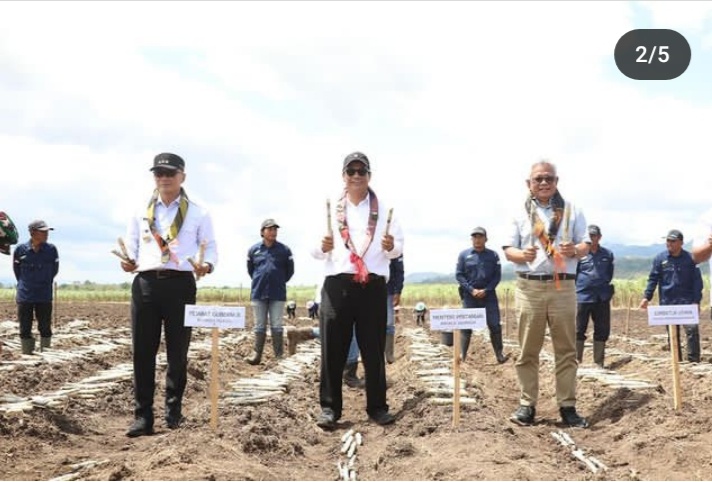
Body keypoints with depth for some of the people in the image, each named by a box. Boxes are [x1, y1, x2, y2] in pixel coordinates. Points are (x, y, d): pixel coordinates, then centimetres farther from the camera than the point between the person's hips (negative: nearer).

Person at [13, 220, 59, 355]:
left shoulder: (51, 249, -5)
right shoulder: (20, 249, -6)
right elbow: (16, 269, 9)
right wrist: (24, 284, 11)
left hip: (44, 297, 1)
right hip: (24, 296, 0)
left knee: (45, 328, 7)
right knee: (25, 329, 5)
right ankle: (27, 355, 15)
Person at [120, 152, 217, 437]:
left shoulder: (198, 213, 7)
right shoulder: (141, 212, 13)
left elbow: (210, 247, 6)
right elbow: (131, 246, 13)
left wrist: (207, 266, -15)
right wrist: (128, 262, -8)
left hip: (180, 284, -1)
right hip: (145, 283, 2)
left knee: (178, 352, 7)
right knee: (143, 352, 0)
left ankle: (173, 411, 22)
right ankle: (143, 416, 6)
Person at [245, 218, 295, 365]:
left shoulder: (284, 250, -1)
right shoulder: (254, 250, 2)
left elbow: (290, 270, 10)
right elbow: (250, 270, 17)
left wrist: (280, 281, 10)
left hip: (277, 294, -1)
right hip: (258, 293, 1)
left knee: (276, 326, 1)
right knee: (259, 326, 8)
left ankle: (279, 356, 5)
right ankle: (256, 354, 12)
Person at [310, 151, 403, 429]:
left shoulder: (384, 209, 11)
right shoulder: (330, 209, 10)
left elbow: (398, 247, 9)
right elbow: (314, 251, 8)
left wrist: (391, 247, -13)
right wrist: (322, 247, -15)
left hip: (373, 285, 1)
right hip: (337, 284, 0)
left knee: (374, 348, 5)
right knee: (333, 348, -2)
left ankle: (377, 407, 14)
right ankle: (329, 407, 5)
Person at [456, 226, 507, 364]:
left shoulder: (493, 255, 3)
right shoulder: (464, 255, 2)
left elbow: (497, 276, 2)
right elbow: (459, 275, 0)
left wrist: (486, 290, -11)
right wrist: (471, 290, -11)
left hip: (488, 294, 0)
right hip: (470, 295, 0)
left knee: (495, 325, -1)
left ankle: (499, 354, 7)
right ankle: (462, 356, 4)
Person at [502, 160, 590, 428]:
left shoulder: (572, 211, 9)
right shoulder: (520, 213, 8)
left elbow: (585, 245, 7)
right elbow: (508, 250, 5)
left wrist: (575, 251, -15)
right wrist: (522, 255, -17)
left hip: (563, 287, 0)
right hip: (529, 287, 0)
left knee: (566, 350, 2)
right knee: (527, 351, 2)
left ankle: (567, 406, 8)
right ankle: (527, 405, 8)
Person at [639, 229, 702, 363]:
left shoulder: (690, 258, 0)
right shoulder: (660, 258, 3)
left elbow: (697, 280, 0)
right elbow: (653, 279, 3)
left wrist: (696, 300, -7)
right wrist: (646, 297, -6)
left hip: (687, 302, -2)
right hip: (668, 302, 2)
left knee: (692, 329, -12)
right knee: (672, 334, 7)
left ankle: (694, 361, -5)